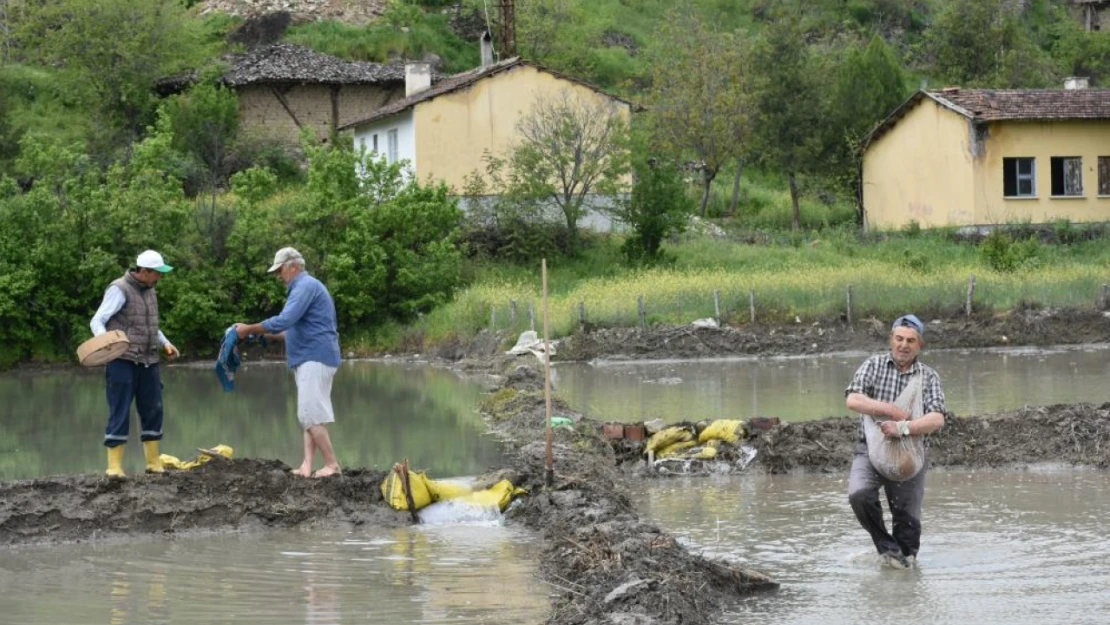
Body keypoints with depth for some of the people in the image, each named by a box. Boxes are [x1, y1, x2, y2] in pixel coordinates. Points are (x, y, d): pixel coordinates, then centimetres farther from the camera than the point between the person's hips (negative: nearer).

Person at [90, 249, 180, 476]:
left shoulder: (149, 291, 16)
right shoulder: (119, 290, -9)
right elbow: (97, 321, -14)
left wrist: (165, 343, 16)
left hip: (148, 362, 8)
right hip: (123, 361, -8)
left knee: (153, 411, 8)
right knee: (119, 413, -7)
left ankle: (153, 462, 16)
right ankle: (114, 465, -5)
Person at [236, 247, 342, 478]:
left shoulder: (306, 286, -13)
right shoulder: (305, 286, 20)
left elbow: (283, 321, -23)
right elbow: (294, 328, 28)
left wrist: (250, 329, -16)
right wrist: (266, 334, 20)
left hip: (315, 358, -11)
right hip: (309, 359, 11)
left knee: (311, 415, -13)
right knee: (309, 415, 5)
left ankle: (332, 465, -11)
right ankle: (307, 466, 1)